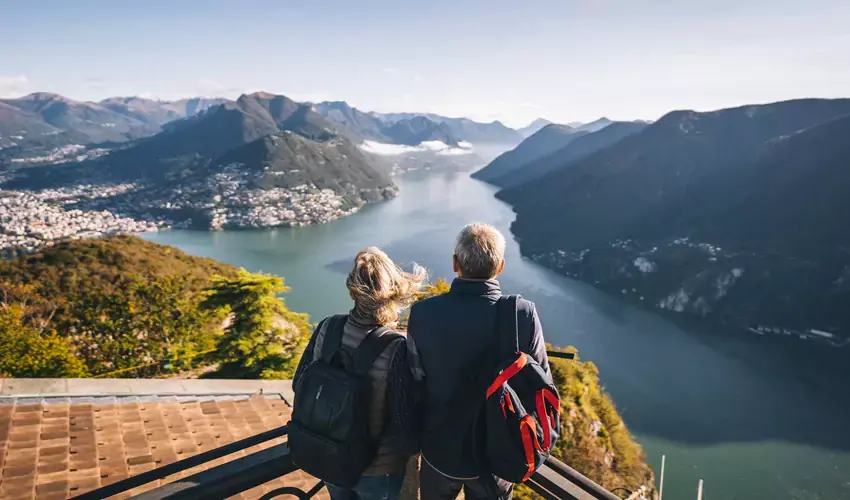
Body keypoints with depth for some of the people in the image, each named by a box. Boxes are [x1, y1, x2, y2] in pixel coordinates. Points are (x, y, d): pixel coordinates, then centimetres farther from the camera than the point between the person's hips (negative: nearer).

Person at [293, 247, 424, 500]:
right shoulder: (397, 349, -32)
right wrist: (418, 443, -5)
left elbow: (299, 384, -2)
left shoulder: (327, 329, -19)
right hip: (377, 470, -3)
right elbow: (406, 435, -27)